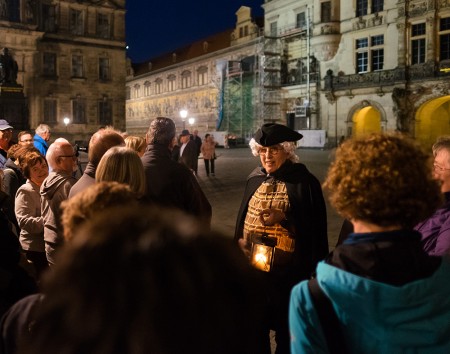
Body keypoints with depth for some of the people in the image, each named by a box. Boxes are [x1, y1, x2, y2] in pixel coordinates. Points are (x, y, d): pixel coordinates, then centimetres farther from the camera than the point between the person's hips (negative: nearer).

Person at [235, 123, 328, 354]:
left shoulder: (304, 181, -10)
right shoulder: (255, 179, 6)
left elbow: (316, 226, -12)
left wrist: (283, 217, -23)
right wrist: (239, 240, 3)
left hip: (288, 270, -5)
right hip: (253, 265, 5)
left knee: (285, 326, 11)